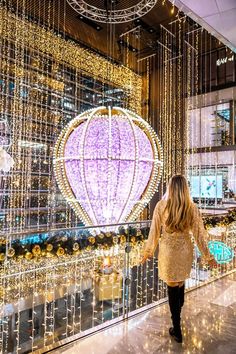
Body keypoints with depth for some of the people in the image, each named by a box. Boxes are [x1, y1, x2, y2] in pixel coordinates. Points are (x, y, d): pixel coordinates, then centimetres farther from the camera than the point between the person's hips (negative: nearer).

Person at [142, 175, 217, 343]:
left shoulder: (161, 205, -14)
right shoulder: (192, 208, -11)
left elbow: (154, 232, -8)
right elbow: (199, 234, -6)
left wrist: (148, 252, 6)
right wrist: (208, 257, 6)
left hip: (168, 251, -2)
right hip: (185, 251, 2)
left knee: (172, 286, 10)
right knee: (181, 282, 25)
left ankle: (177, 331, 21)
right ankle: (179, 309, 51)